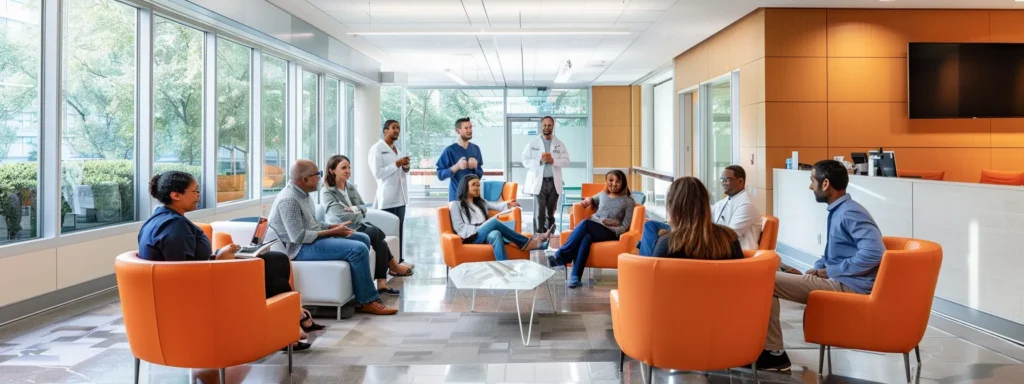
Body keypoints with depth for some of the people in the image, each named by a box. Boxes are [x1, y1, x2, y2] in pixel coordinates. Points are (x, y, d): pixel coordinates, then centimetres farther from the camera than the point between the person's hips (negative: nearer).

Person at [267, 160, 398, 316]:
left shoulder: (302, 192, 9)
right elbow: (298, 237, -25)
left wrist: (333, 226, 2)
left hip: (313, 237, 10)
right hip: (302, 247, -10)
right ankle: (367, 301, -11)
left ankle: (360, 293, 9)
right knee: (358, 249, -22)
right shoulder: (289, 200, -22)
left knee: (363, 238, 9)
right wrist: (332, 232, -18)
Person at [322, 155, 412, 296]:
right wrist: (358, 213, -4)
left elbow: (364, 208, 10)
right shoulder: (326, 192, -8)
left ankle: (382, 283, -23)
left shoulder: (351, 188, 14)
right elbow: (341, 217, -18)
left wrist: (353, 210, -12)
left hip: (357, 226, 7)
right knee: (376, 234, -25)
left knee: (379, 241, -23)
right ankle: (393, 267, -9)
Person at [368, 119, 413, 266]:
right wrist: (397, 164, -14)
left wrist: (406, 167, 5)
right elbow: (377, 173, -15)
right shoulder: (377, 149, -4)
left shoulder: (397, 150, 20)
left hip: (400, 196, 8)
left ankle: (399, 260, 14)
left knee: (399, 230, 8)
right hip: (387, 198, -7)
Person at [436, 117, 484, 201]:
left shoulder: (475, 149, 7)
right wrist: (457, 166, -21)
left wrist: (475, 166, -8)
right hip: (456, 196, -4)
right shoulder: (450, 150, -8)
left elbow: (480, 174, 13)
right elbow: (440, 175, -9)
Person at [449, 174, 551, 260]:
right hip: (471, 239, -4)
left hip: (487, 236, 4)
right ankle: (526, 242, -24)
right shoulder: (456, 204, 11)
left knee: (495, 234, -35)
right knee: (494, 221, -30)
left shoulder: (481, 202, 29)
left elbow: (496, 205, 11)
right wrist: (479, 229, -13)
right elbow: (459, 228, -1)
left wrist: (508, 205, -11)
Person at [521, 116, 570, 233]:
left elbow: (566, 161, 4)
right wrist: (540, 160, -16)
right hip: (539, 182, -2)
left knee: (551, 213, 9)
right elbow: (525, 161, -2)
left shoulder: (559, 144, 10)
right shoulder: (532, 144, 3)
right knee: (539, 213, -6)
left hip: (554, 182, 3)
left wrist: (553, 160, -13)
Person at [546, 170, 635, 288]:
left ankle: (561, 256, -29)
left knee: (585, 223, -33)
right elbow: (593, 200, 41)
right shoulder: (602, 195, 18)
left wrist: (612, 231, -15)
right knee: (585, 238, -35)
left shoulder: (628, 201, 5)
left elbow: (625, 227, 2)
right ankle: (575, 276, -40)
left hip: (610, 233, -4)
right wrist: (589, 200, 18)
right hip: (592, 230, 4)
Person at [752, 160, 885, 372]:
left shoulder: (850, 213, -17)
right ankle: (770, 350, 3)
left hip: (849, 287, -10)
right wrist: (817, 269, 4)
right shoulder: (838, 211, 14)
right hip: (838, 280, 10)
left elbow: (874, 253, -29)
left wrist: (830, 271, -19)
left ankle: (773, 352, -6)